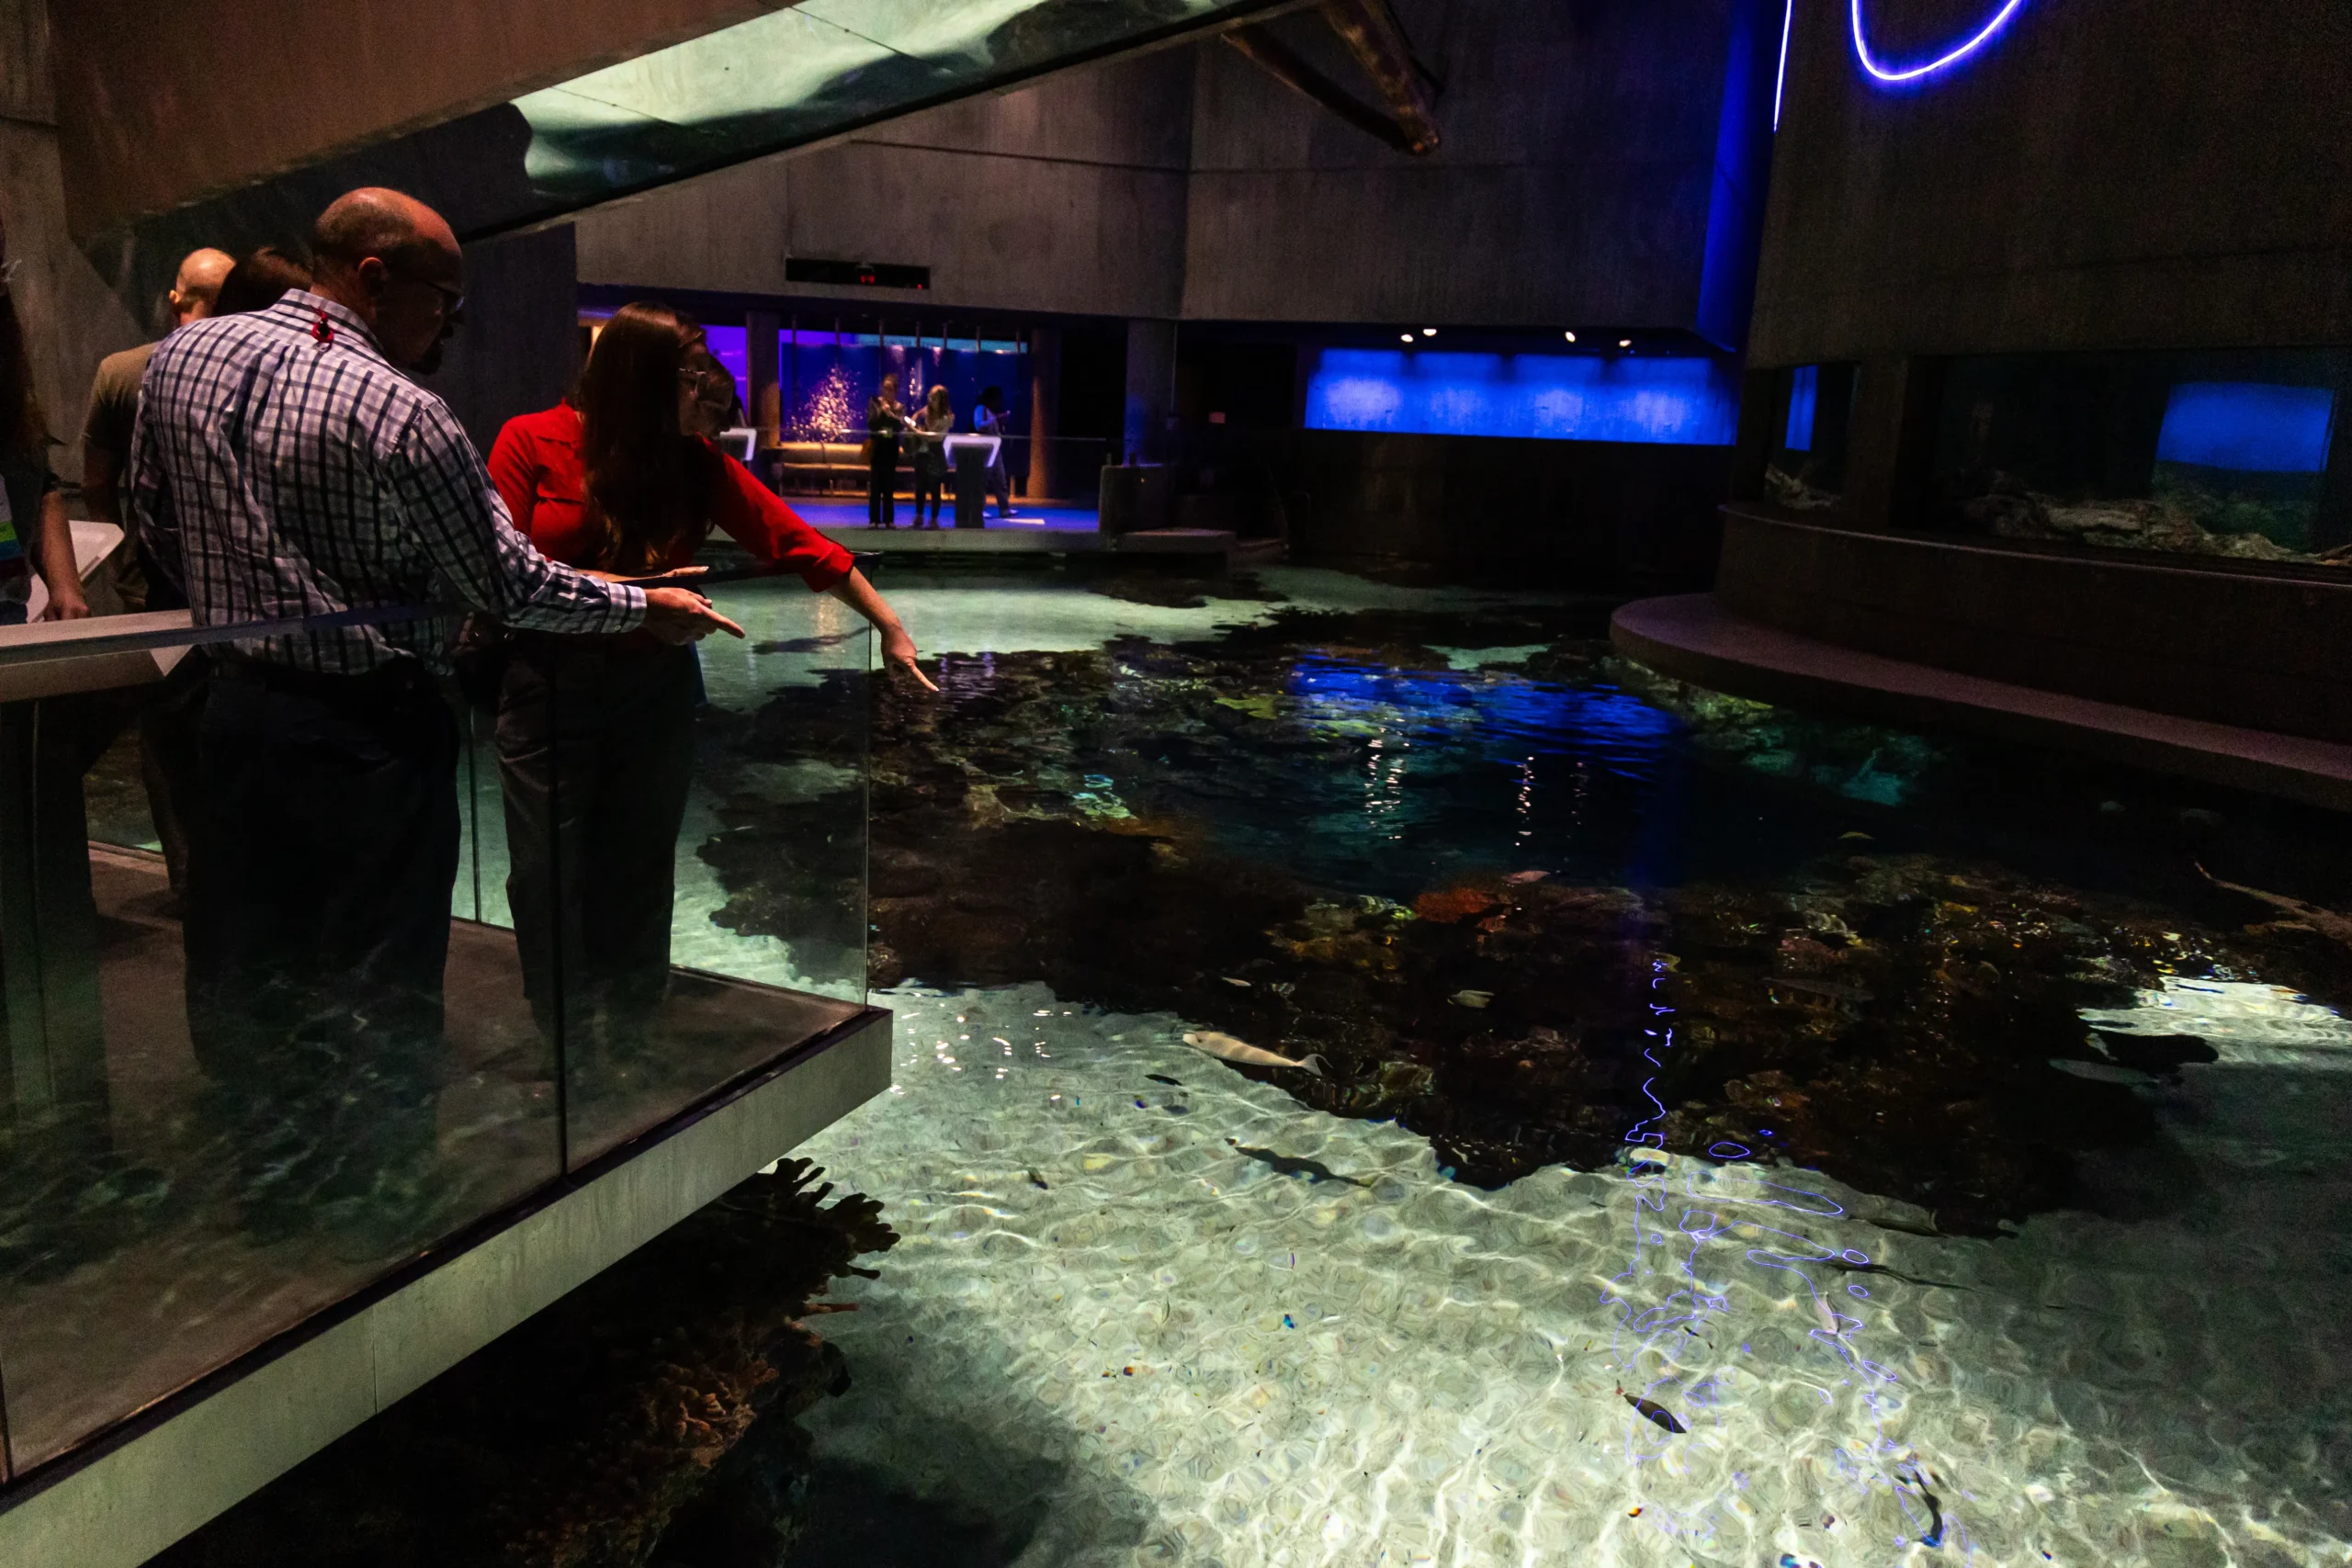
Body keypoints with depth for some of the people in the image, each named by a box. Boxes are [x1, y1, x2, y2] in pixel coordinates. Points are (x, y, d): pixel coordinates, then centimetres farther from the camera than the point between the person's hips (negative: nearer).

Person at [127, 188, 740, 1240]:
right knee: (381, 989, 9)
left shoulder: (181, 357, 1)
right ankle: (389, 1213, 24)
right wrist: (644, 608, -1)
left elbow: (154, 521, 13)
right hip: (371, 732, -6)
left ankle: (274, 1194, 35)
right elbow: (510, 585, -13)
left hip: (236, 709, 6)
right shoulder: (401, 416, -20)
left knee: (245, 973, 19)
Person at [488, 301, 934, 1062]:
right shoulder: (532, 442, -6)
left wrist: (889, 626, -2)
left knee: (639, 871, 10)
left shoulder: (695, 462, 2)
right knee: (549, 876, 3)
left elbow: (794, 541, 0)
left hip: (656, 690, 3)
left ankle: (627, 1051, 25)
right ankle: (566, 1050, 21)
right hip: (550, 683, -2)